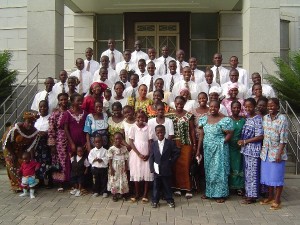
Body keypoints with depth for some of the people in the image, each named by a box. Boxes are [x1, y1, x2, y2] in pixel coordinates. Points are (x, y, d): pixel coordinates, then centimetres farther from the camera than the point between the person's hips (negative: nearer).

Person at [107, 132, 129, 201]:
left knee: (123, 181, 7)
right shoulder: (111, 149, -11)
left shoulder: (124, 148, 0)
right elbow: (110, 159, -9)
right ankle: (114, 195, 16)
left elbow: (126, 159, 5)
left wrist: (126, 166, -1)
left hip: (122, 168, 3)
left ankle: (123, 194, 21)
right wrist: (111, 168, -12)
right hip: (114, 168, -3)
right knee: (114, 181, 4)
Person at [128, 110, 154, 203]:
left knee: (147, 173, 1)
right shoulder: (133, 128, -2)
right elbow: (131, 142, -4)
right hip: (136, 154, -1)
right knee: (136, 174, 4)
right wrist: (139, 154, -10)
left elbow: (150, 142, 2)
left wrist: (148, 154, -9)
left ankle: (145, 195, 11)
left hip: (146, 155, 1)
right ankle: (137, 194, 16)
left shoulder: (148, 128, 1)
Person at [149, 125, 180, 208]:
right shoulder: (153, 144, 2)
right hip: (157, 170, 1)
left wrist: (172, 161, -2)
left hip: (167, 169, -1)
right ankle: (155, 201, 21)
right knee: (156, 186, 9)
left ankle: (169, 200, 22)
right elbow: (151, 157, 2)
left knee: (167, 185, 9)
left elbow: (177, 152, 3)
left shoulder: (170, 143, -3)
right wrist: (152, 168, -6)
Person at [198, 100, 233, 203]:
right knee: (208, 170, 13)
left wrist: (221, 143, -16)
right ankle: (209, 192, 26)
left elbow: (229, 134, -10)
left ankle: (221, 194, 12)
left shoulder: (225, 120, -11)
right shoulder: (204, 119, 5)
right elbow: (201, 135, 7)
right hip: (207, 149, 5)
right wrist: (198, 149, 6)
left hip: (219, 149, -5)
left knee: (219, 170, 1)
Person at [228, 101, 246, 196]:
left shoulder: (243, 120, 5)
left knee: (239, 166, 7)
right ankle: (228, 186, 11)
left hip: (240, 147, 3)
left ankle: (239, 187, 16)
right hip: (229, 147, -2)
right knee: (229, 166, 2)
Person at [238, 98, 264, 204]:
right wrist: (242, 142, 4)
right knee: (247, 172, 13)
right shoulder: (247, 118, 11)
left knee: (252, 173, -1)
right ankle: (248, 193, 24)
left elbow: (260, 136, -16)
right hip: (246, 149, 8)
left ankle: (252, 196, 9)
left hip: (254, 150, -8)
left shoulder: (258, 119, -13)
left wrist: (245, 141, -13)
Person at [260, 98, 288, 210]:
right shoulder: (265, 118, 6)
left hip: (277, 152, -6)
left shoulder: (282, 119, -11)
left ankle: (277, 200, 14)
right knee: (268, 175, 14)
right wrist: (262, 150, 7)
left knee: (277, 176, 3)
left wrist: (279, 154, -17)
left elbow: (283, 139, -13)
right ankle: (270, 197, 29)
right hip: (266, 152, 6)